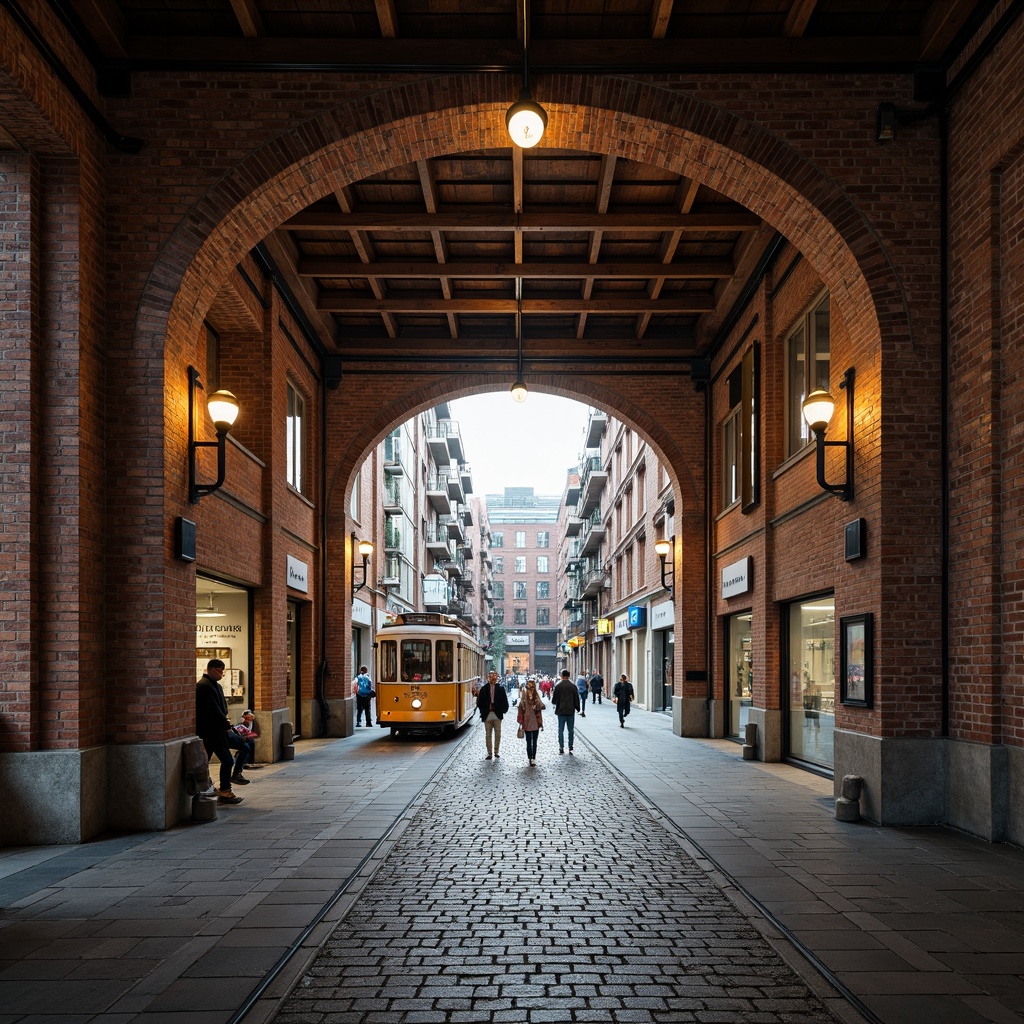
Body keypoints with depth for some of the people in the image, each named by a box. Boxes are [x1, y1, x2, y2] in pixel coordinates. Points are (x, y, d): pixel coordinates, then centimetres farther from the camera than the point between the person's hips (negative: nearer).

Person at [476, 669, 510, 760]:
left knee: (497, 734, 4)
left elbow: (504, 701, 4)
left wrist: (503, 710, -3)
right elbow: (479, 702, 4)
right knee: (488, 735, 6)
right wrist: (483, 711, -1)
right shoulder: (484, 688, 1)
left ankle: (496, 752, 17)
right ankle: (489, 753, 12)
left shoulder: (500, 688, 1)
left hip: (497, 715, 0)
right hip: (487, 715, 0)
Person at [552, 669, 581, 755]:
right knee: (571, 730, 9)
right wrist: (577, 708, 13)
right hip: (571, 711, 1)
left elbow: (555, 698, -3)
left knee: (561, 730, 5)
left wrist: (554, 704, 18)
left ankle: (561, 748, 1)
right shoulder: (573, 686, -3)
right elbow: (576, 698, 1)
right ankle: (570, 748, 8)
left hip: (561, 711, -1)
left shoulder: (558, 686, -8)